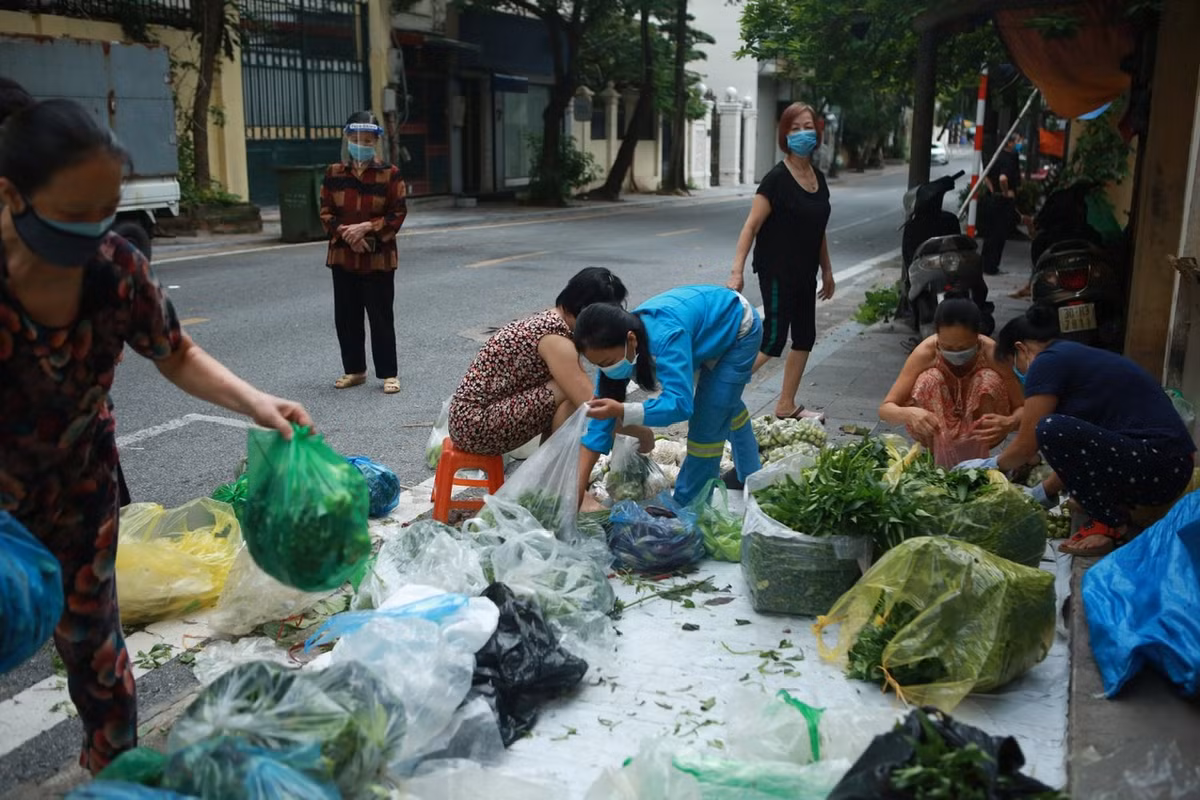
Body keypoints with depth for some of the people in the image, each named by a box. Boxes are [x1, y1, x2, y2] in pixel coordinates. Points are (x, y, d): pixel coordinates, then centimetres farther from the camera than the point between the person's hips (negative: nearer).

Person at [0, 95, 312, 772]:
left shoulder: (118, 269, -20)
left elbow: (178, 356, -4)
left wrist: (255, 402, -20)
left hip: (77, 480, 3)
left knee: (89, 630, 12)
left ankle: (115, 766, 35)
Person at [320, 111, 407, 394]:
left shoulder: (390, 174, -4)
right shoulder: (334, 173, 5)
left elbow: (398, 214, -6)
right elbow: (326, 212, 6)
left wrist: (367, 228, -17)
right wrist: (343, 232, -12)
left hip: (378, 257, -4)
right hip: (342, 256, 4)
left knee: (381, 317, 0)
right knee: (346, 317, 10)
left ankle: (389, 373, 10)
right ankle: (354, 370, 24)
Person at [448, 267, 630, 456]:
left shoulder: (549, 321, 8)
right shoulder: (555, 339, -19)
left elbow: (585, 393, 13)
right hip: (476, 426, -10)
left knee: (574, 391, 8)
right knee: (569, 395, -18)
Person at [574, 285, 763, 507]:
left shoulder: (667, 337, -45)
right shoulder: (617, 343, -24)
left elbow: (680, 403, -52)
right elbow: (600, 421, -23)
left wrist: (621, 411, -63)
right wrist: (578, 489, -28)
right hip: (711, 331, 8)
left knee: (707, 423, -12)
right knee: (725, 405, 27)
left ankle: (687, 505, 6)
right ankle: (750, 478, 51)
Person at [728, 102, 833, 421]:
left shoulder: (818, 178, 8)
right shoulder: (777, 178, -14)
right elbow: (751, 227, -18)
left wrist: (827, 271, 19)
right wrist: (737, 272, -26)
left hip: (805, 273, 8)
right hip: (777, 272, -8)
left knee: (805, 338, 11)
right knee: (773, 340, -10)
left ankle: (787, 406, 23)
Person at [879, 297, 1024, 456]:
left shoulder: (992, 353, -24)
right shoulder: (925, 352, -25)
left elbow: (1023, 408, -19)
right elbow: (885, 408, -24)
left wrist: (1009, 422, -43)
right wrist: (908, 413, -48)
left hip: (980, 435, 1)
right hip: (937, 433, 0)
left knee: (990, 379, -27)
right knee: (929, 379, -28)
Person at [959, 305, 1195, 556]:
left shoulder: (1047, 362, -8)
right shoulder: (1079, 356, 19)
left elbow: (1027, 445, -3)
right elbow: (1075, 454, 24)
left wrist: (991, 465, 15)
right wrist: (1040, 494, 27)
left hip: (1160, 467, -10)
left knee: (1052, 430, -21)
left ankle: (1111, 525, -5)